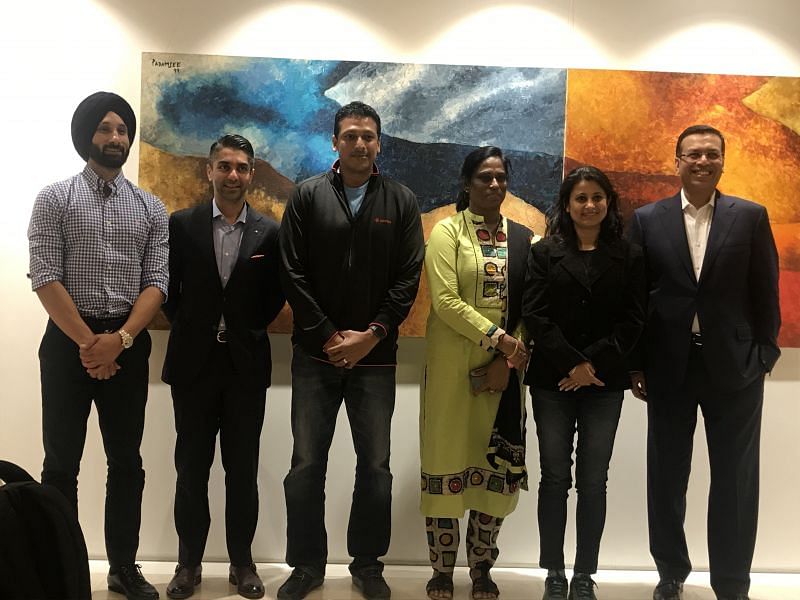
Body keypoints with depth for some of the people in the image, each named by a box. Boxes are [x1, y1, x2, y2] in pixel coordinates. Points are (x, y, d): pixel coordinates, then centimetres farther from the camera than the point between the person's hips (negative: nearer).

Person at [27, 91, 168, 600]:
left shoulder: (152, 208, 8)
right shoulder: (55, 199, 2)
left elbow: (157, 283, 0)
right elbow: (45, 278, -7)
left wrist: (120, 339, -14)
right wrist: (88, 341, -14)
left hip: (130, 342, 2)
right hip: (68, 339, -2)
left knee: (127, 461, 8)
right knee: (62, 462, 3)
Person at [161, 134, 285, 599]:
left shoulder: (269, 233, 2)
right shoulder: (182, 225, 2)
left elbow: (276, 296, 8)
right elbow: (167, 286, 6)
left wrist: (251, 329, 0)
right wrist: (188, 326, 1)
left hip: (247, 364, 0)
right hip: (194, 362, 0)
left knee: (243, 469, 7)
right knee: (191, 467, 7)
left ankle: (243, 562, 20)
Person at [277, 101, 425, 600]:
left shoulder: (402, 201, 4)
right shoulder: (308, 196, 3)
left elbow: (408, 278, -1)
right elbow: (294, 274, -2)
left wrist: (371, 335, -10)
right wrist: (328, 335, -9)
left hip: (376, 356, 0)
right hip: (316, 353, 0)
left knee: (376, 466, 7)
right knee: (306, 464, 6)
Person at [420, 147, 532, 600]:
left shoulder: (524, 238, 9)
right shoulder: (447, 231, -1)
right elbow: (445, 300, -12)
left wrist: (508, 360, -8)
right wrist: (496, 337, -18)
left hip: (505, 367, 3)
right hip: (453, 365, -3)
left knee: (496, 466, 6)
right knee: (448, 461, 1)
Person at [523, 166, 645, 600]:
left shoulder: (629, 256, 7)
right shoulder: (545, 252, 6)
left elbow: (633, 320, 0)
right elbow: (534, 315, -4)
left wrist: (594, 362, -12)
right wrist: (572, 364, -13)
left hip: (605, 383, 0)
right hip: (552, 381, 0)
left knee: (593, 481, 3)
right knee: (554, 478, 3)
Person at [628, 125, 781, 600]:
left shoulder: (751, 217, 2)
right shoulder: (648, 220, 2)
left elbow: (765, 292, 3)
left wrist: (765, 353, -2)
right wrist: (636, 364, -1)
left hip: (734, 365, 0)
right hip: (669, 365, 1)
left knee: (736, 481, 7)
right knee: (667, 477, 11)